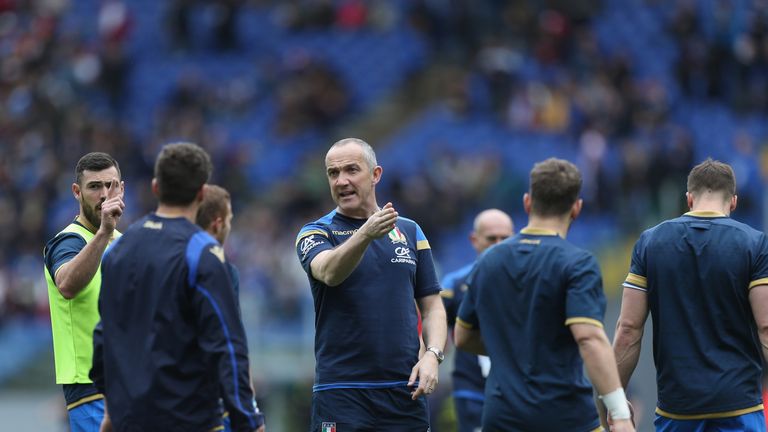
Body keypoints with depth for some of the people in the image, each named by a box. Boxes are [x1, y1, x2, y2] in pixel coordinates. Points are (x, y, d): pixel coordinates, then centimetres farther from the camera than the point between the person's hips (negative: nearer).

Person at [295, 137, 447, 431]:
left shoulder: (410, 231, 13)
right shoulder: (315, 233, 1)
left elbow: (432, 306, 13)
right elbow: (328, 272, -23)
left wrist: (432, 355, -6)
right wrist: (366, 233, -41)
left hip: (404, 391, 4)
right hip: (340, 393, -3)